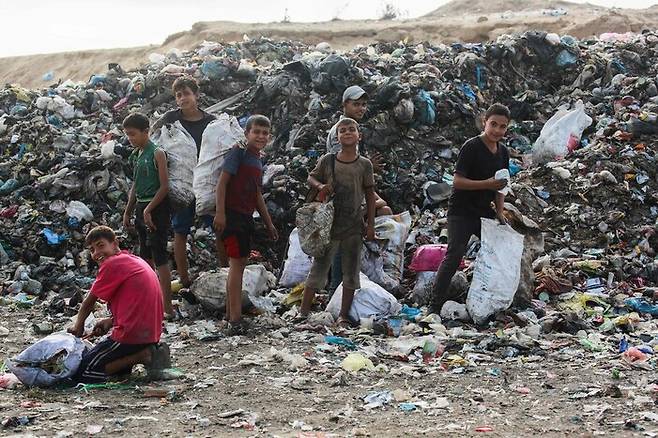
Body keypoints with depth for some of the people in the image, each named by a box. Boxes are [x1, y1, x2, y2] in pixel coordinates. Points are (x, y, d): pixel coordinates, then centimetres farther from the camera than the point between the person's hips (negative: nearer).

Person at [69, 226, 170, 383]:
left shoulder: (112, 263, -10)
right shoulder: (136, 260, 17)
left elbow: (89, 301, 2)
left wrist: (78, 326, 19)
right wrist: (111, 321, 9)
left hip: (131, 335, -9)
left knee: (82, 374, -5)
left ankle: (142, 356, -10)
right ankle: (147, 352, 7)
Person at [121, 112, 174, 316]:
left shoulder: (157, 154, -12)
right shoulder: (136, 155, 12)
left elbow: (165, 186, -15)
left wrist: (148, 210, -18)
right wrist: (128, 212, 18)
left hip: (156, 208, -9)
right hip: (141, 208, 9)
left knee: (159, 256, -10)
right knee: (146, 256, 17)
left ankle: (167, 307, -9)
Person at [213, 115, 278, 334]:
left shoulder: (258, 161, 15)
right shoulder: (238, 152, -10)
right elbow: (222, 182, -15)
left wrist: (269, 224, 24)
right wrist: (220, 213, -22)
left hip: (246, 216, 9)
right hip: (231, 215, -9)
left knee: (239, 263, 13)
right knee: (237, 262, -11)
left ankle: (230, 314, 23)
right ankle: (235, 319, -12)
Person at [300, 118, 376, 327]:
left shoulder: (365, 165, 0)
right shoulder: (327, 160, -2)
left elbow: (370, 195, 5)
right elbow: (311, 178, 11)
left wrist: (371, 224, 2)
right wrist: (320, 186, -12)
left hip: (354, 228, 1)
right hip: (329, 225, -1)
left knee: (351, 273, 6)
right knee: (319, 269, 2)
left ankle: (343, 316, 16)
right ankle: (303, 312, 9)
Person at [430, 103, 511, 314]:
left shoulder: (503, 152, 10)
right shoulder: (471, 147, -13)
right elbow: (457, 181, -18)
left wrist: (500, 212, 7)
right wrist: (487, 184, -26)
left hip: (485, 212, 8)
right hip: (461, 212, -8)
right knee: (455, 254, -16)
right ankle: (436, 303, -14)